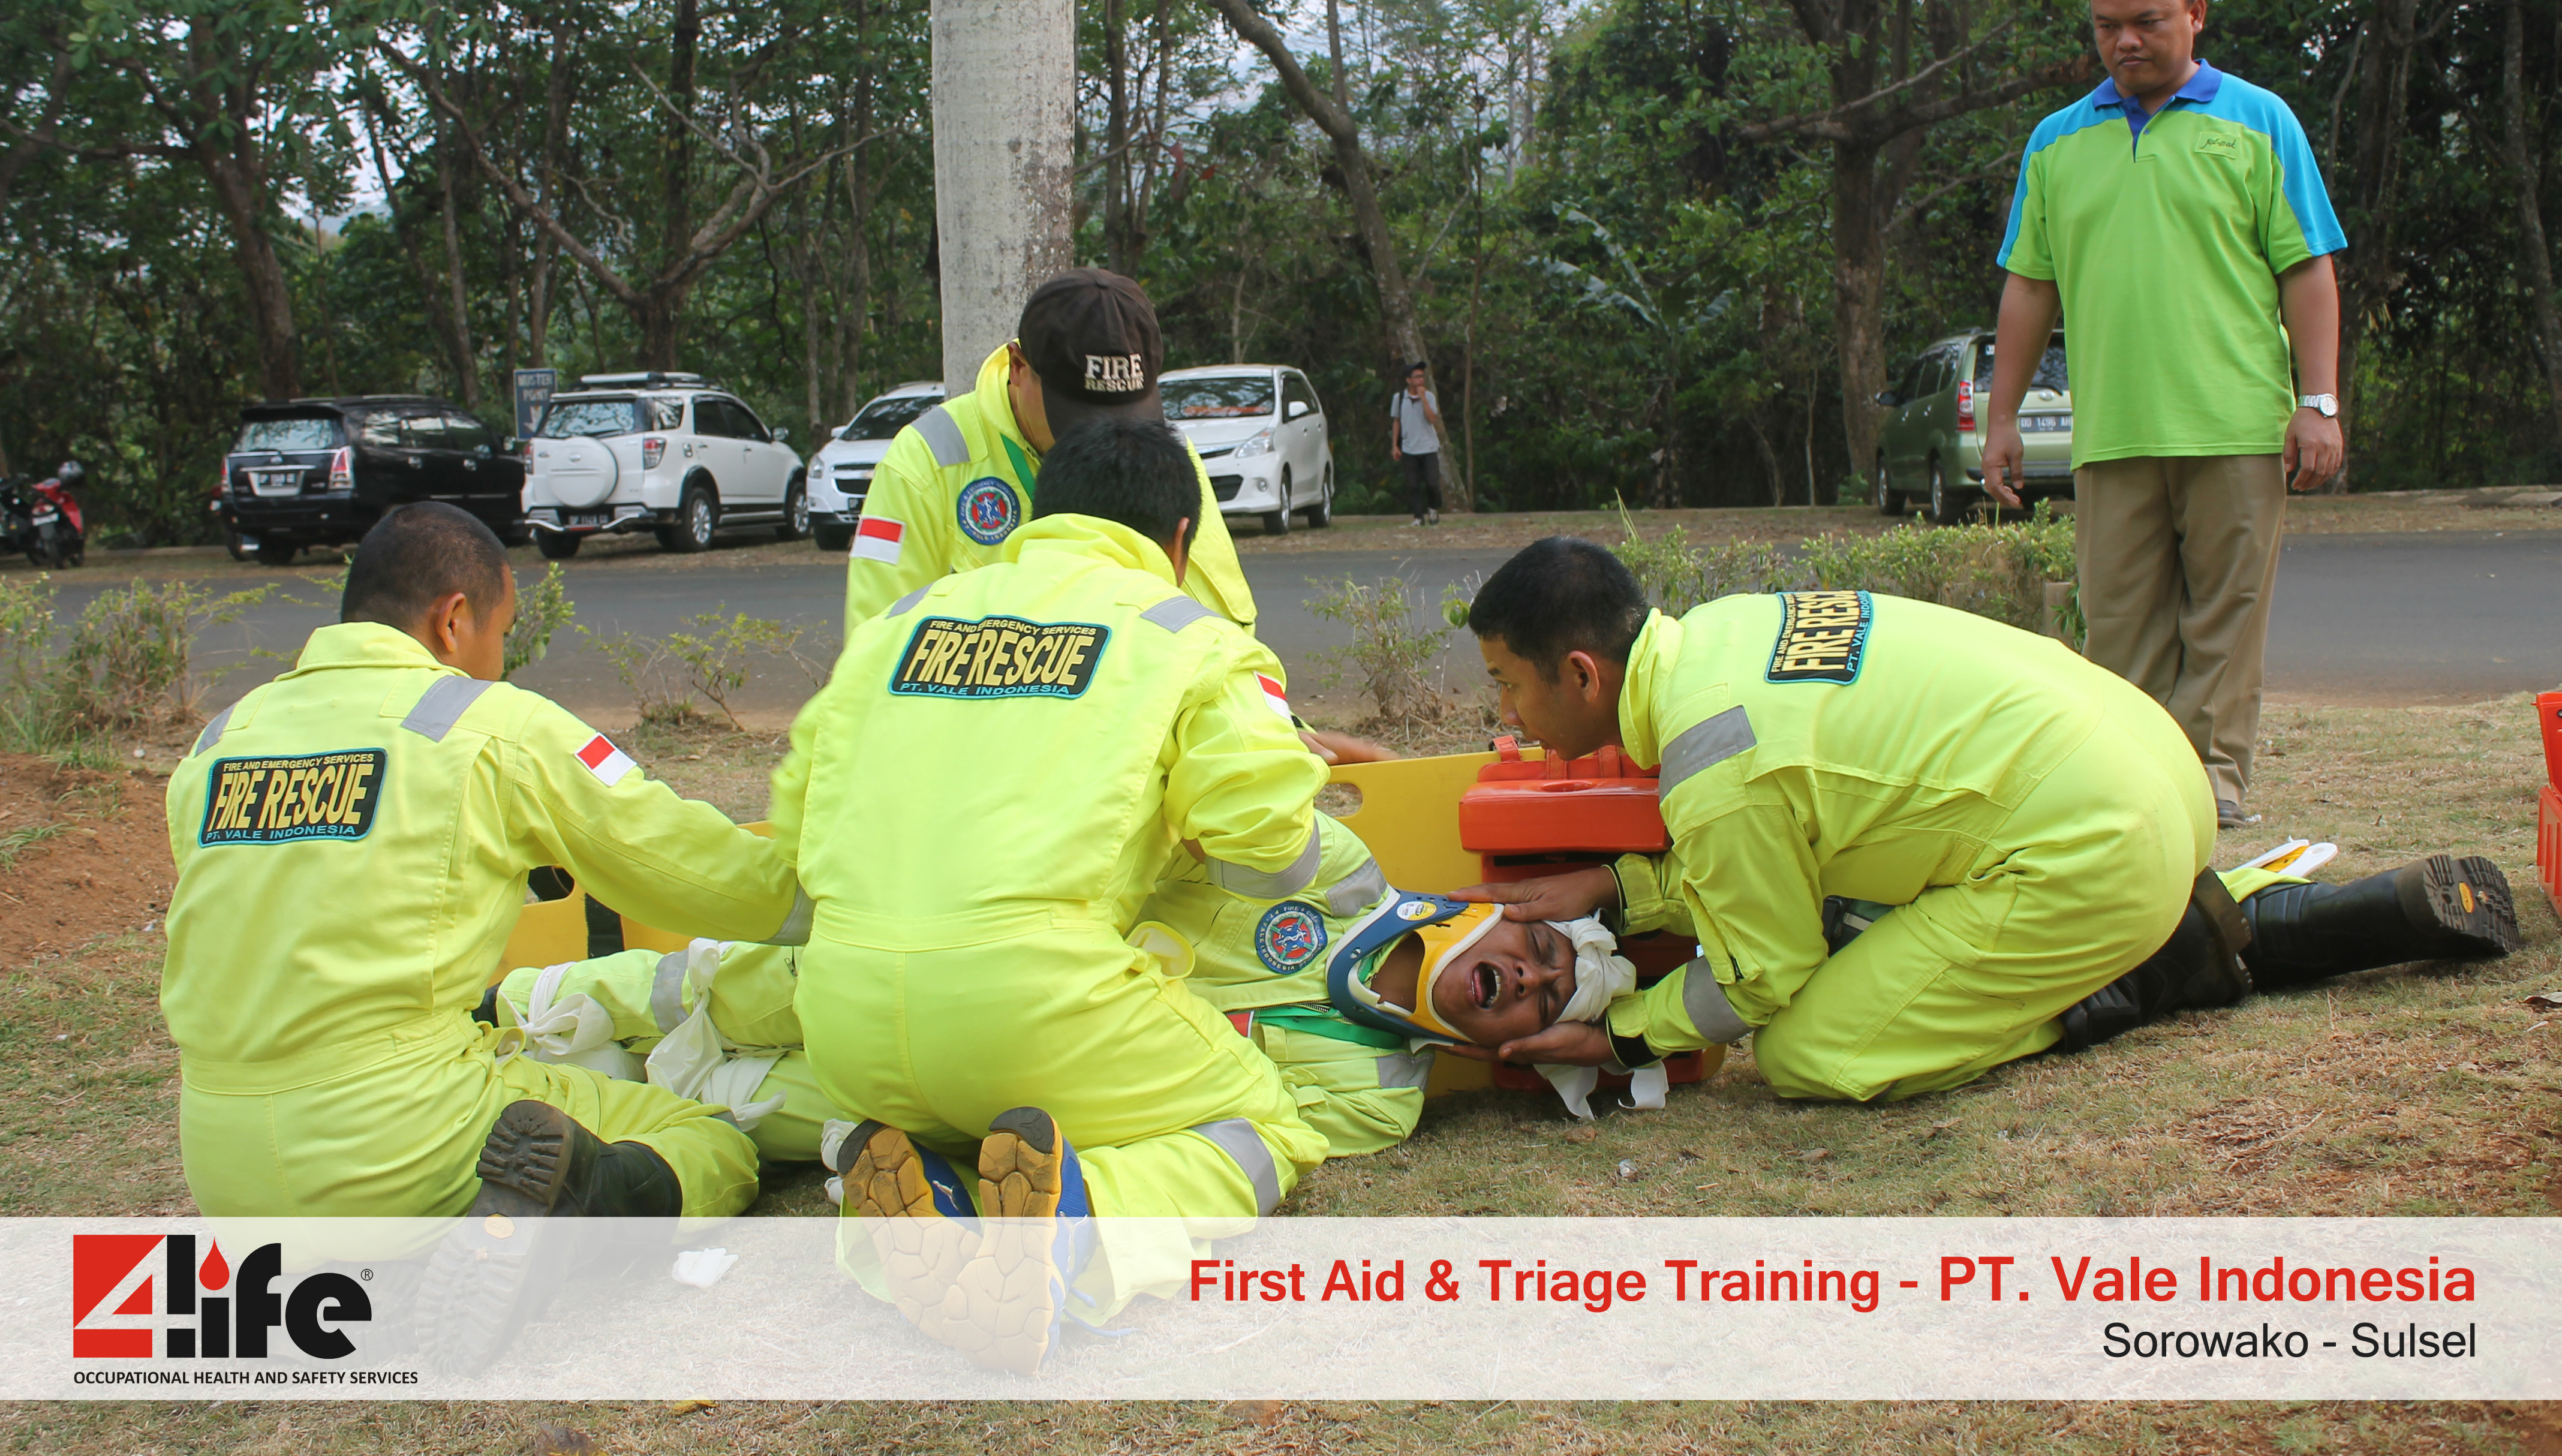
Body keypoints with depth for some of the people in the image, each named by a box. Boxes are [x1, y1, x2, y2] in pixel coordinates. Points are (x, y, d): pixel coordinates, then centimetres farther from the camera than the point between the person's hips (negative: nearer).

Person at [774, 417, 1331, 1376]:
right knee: (1262, 1131, 16)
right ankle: (1073, 1234, -15)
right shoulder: (1189, 636, 11)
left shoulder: (902, 617, 22)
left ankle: (916, 1200, -1)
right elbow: (1274, 856, 2)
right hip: (1034, 986, -4)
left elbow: (794, 819, 23)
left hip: (846, 1009, 5)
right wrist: (1175, 825, 25)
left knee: (920, 1122, 36)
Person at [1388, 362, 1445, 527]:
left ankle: (1433, 509, 20)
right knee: (1413, 485, -2)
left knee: (1432, 482, -5)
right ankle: (1419, 517, 7)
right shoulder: (1399, 398, 2)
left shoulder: (1429, 396, -2)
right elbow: (1396, 422, 11)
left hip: (1429, 447, -1)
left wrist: (1423, 398, -19)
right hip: (1409, 450, 1)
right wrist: (1394, 446, 7)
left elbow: (1433, 419, -15)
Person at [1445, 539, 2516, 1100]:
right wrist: (1611, 890, 8)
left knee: (1807, 1056, -6)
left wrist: (1618, 1037, 6)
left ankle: (2180, 959, -2)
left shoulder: (1714, 772, -19)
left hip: (2085, 857, -9)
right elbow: (1772, 862, 18)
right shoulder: (1722, 627, 8)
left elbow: (1763, 980, -5)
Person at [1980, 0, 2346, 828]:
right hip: (2110, 433, 2)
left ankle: (2214, 772, 4)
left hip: (2236, 426, -2)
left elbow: (2307, 270, 5)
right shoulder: (2057, 143, 14)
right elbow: (2029, 288, 16)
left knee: (2226, 613, -1)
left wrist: (2318, 402, -4)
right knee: (2120, 619, 2)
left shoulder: (2258, 123, 8)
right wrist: (2002, 418, 12)